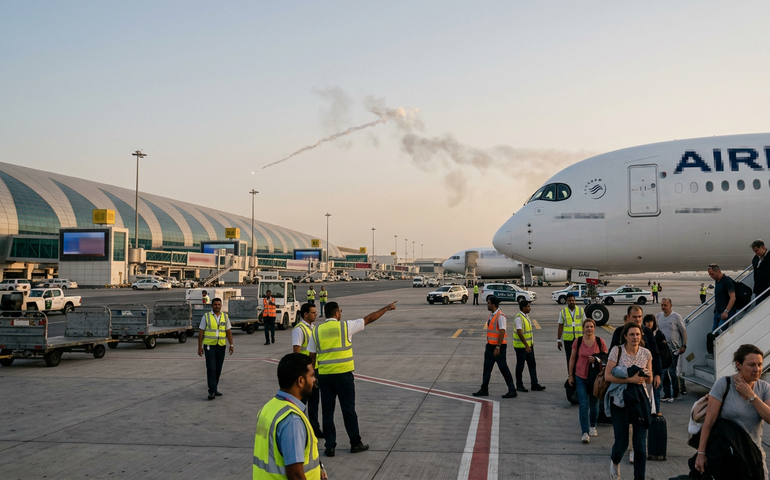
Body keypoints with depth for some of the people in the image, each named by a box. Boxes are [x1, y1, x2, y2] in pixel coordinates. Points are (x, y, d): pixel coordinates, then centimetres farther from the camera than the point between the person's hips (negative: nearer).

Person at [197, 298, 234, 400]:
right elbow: (201, 332, 1)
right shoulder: (206, 317, 1)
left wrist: (231, 344, 2)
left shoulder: (225, 317, 10)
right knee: (211, 369, -9)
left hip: (221, 346, 4)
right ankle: (212, 391, -9)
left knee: (218, 369, 8)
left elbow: (228, 331, 11)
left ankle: (214, 389, 20)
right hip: (209, 346, -3)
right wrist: (200, 347, -3)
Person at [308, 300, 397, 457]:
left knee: (327, 411, 9)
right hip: (343, 374, -2)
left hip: (324, 376, 2)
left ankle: (330, 446, 13)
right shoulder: (345, 326, -4)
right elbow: (369, 318, 4)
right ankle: (355, 443, 18)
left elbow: (311, 357, 5)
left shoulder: (316, 331, 4)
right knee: (348, 410, 8)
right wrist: (387, 308, 16)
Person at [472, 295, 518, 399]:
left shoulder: (500, 316, -17)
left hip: (499, 346, -9)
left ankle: (512, 390, 6)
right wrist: (488, 345, 20)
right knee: (487, 367, 12)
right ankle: (484, 389, 20)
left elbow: (502, 332, -22)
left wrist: (498, 347, -24)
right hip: (490, 345, 9)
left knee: (503, 368, -3)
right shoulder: (491, 315, 11)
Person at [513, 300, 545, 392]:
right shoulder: (518, 318, -19)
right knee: (520, 366, 2)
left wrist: (531, 344, 19)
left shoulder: (526, 316, 11)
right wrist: (526, 346, -26)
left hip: (529, 345, 9)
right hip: (521, 346, -9)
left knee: (532, 364, 9)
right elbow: (520, 333, -25)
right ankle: (519, 385, 13)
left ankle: (534, 384, 15)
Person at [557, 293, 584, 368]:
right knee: (569, 359, 5)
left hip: (579, 338, 0)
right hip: (568, 339, 0)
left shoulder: (581, 311, 2)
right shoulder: (563, 312, 1)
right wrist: (559, 340, 1)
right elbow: (560, 327, 4)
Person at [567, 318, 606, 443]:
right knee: (583, 405, -5)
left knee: (594, 404, 15)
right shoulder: (578, 342, -4)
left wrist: (596, 360, -16)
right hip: (581, 377, -1)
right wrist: (571, 375, 4)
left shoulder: (600, 342, -4)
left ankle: (593, 426, 38)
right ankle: (585, 432, -2)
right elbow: (572, 358, 4)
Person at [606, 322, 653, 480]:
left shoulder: (646, 353, 2)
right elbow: (607, 376, -12)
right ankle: (614, 461, 36)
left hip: (640, 399, 2)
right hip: (620, 399, -2)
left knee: (641, 445, -1)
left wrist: (646, 375, -12)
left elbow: (649, 381, 12)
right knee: (622, 442, 2)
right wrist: (630, 379, -20)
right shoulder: (617, 351, -7)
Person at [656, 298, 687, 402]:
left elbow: (683, 332, -2)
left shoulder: (677, 317, -5)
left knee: (672, 372, -4)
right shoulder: (658, 317, 6)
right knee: (664, 373, 7)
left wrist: (684, 346, -5)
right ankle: (667, 394, 15)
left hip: (674, 349, -4)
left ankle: (675, 394, 10)